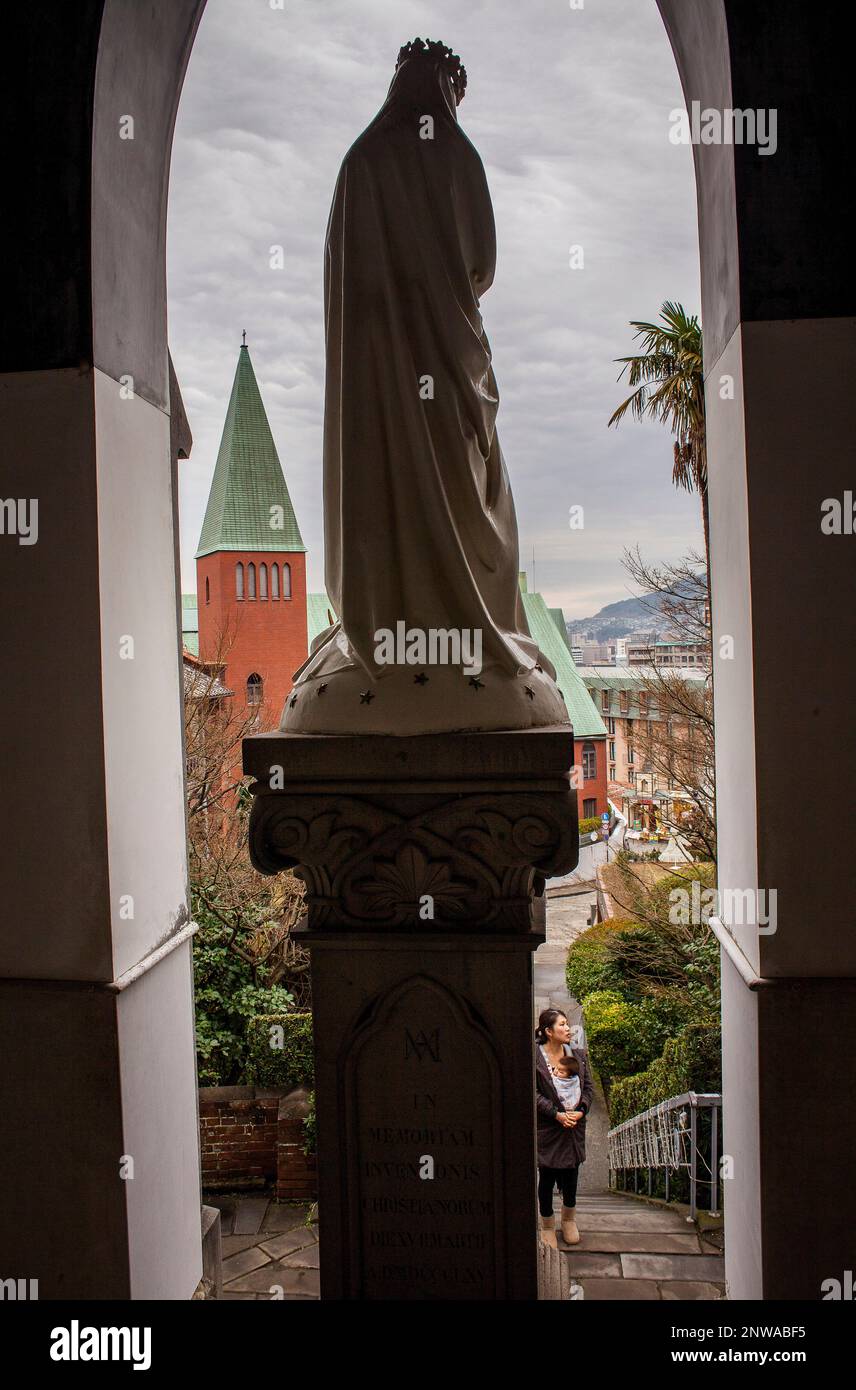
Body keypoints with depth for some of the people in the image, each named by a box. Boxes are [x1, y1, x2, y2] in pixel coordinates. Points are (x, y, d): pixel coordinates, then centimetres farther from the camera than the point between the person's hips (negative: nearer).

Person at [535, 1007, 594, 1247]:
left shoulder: (578, 1054, 3)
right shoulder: (534, 1057, -12)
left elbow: (589, 1086, 7)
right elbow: (533, 1093, -12)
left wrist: (581, 1111, -9)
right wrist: (557, 1114, -18)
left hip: (575, 1126, 4)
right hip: (546, 1128, -4)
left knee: (571, 1174, 11)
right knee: (547, 1176, 5)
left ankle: (569, 1219, 36)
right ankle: (548, 1227, 25)